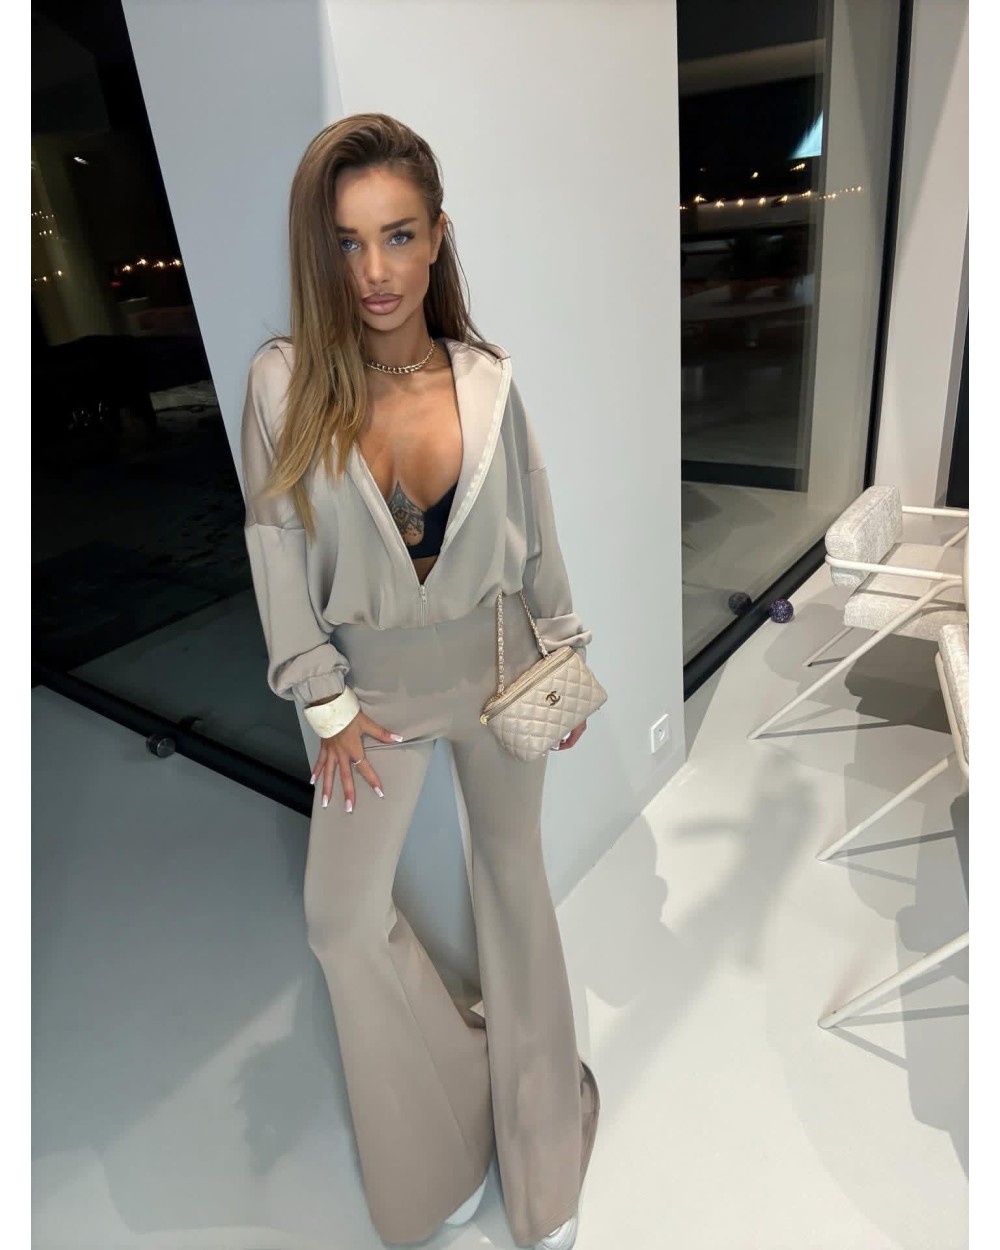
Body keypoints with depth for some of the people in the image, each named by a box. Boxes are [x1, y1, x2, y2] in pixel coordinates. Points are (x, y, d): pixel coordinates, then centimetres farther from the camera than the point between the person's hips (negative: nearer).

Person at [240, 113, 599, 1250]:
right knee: (341, 918, 6)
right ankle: (447, 1119, 39)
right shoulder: (283, 381, -12)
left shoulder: (489, 378, -7)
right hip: (375, 680, 0)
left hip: (494, 661, 1)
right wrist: (329, 704, -7)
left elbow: (534, 530, 2)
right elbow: (277, 554, -7)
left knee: (513, 880, 15)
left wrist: (566, 655, 7)